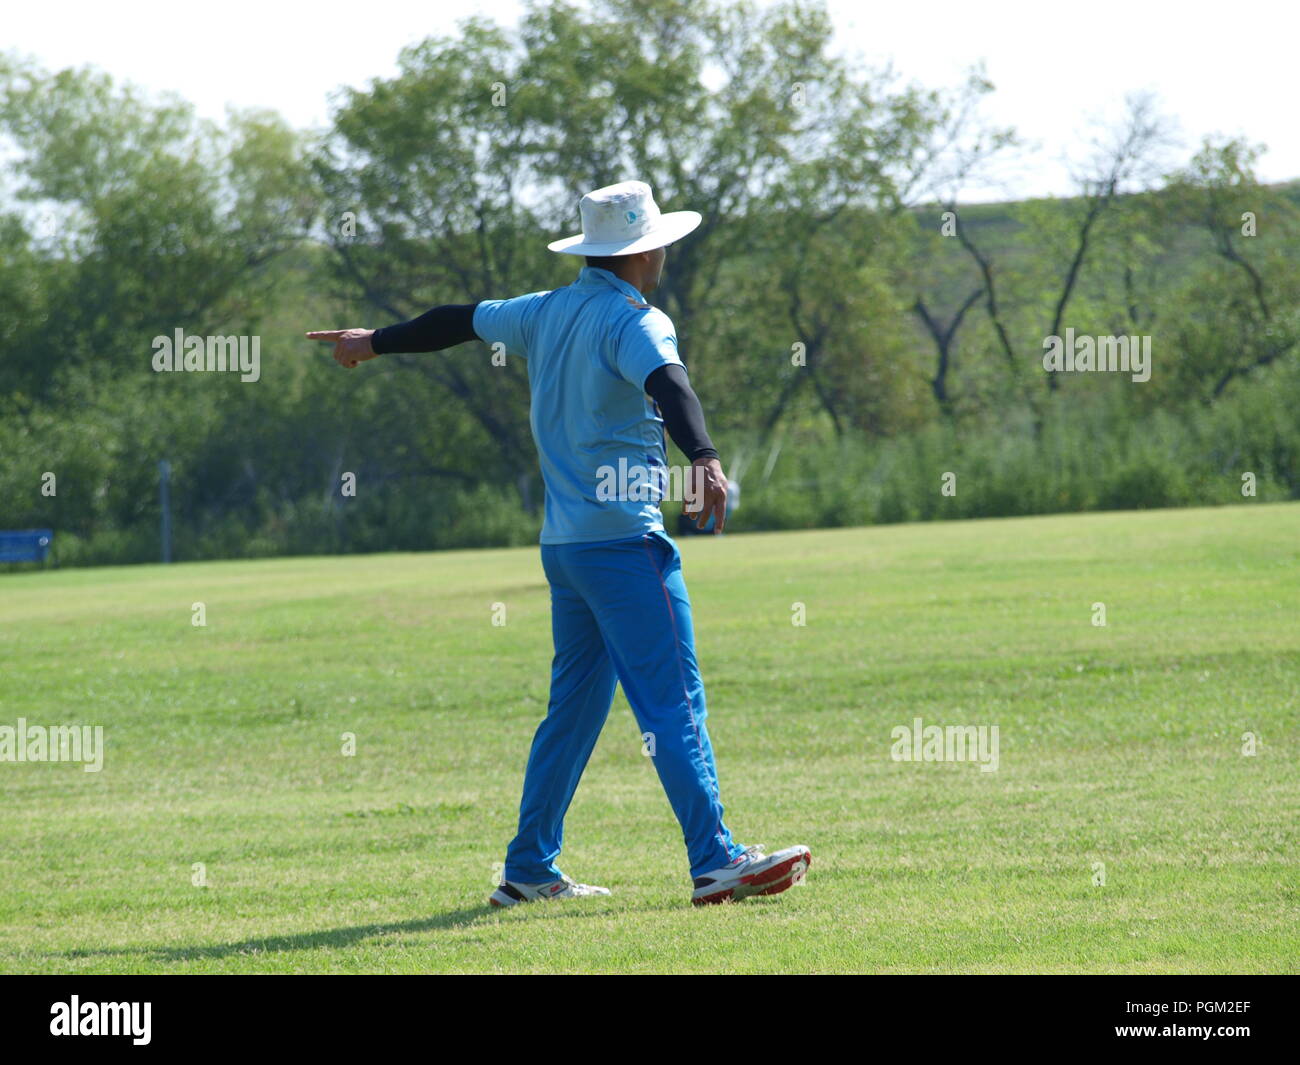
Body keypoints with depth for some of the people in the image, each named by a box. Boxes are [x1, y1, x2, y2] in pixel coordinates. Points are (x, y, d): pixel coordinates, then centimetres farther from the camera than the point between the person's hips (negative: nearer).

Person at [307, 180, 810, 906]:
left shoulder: (548, 312, 14)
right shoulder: (635, 322, -10)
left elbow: (462, 320, 28)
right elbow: (669, 384, -29)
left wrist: (376, 343, 44)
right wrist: (705, 459, -47)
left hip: (563, 543, 8)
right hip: (624, 540, -8)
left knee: (575, 704, 14)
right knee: (675, 703, -11)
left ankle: (530, 871, 16)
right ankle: (715, 862, -17)